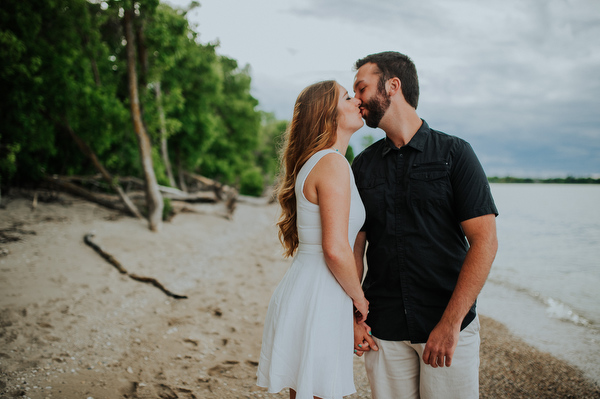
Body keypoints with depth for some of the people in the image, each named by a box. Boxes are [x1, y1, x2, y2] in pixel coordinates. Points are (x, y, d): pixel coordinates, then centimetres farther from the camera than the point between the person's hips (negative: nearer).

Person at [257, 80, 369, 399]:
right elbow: (335, 248, -21)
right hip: (316, 301, -10)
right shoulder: (333, 163, -15)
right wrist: (359, 298, -6)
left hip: (305, 295, 10)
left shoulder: (313, 162, 15)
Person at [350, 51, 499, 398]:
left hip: (449, 328, -2)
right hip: (383, 330, 3)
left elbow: (484, 241, -9)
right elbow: (354, 245, 9)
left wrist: (450, 323, -15)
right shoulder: (362, 165, 8)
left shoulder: (455, 153, -2)